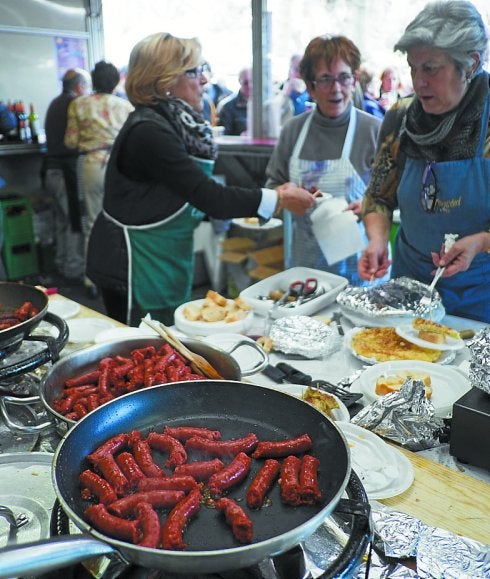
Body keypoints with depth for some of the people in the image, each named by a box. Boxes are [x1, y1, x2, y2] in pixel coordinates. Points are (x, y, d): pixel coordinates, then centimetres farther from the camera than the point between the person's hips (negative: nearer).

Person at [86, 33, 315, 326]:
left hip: (167, 265, 9)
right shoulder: (149, 132, -21)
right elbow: (208, 197, -25)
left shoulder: (171, 122, 6)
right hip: (138, 268, -9)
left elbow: (195, 192, 8)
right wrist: (278, 198, -18)